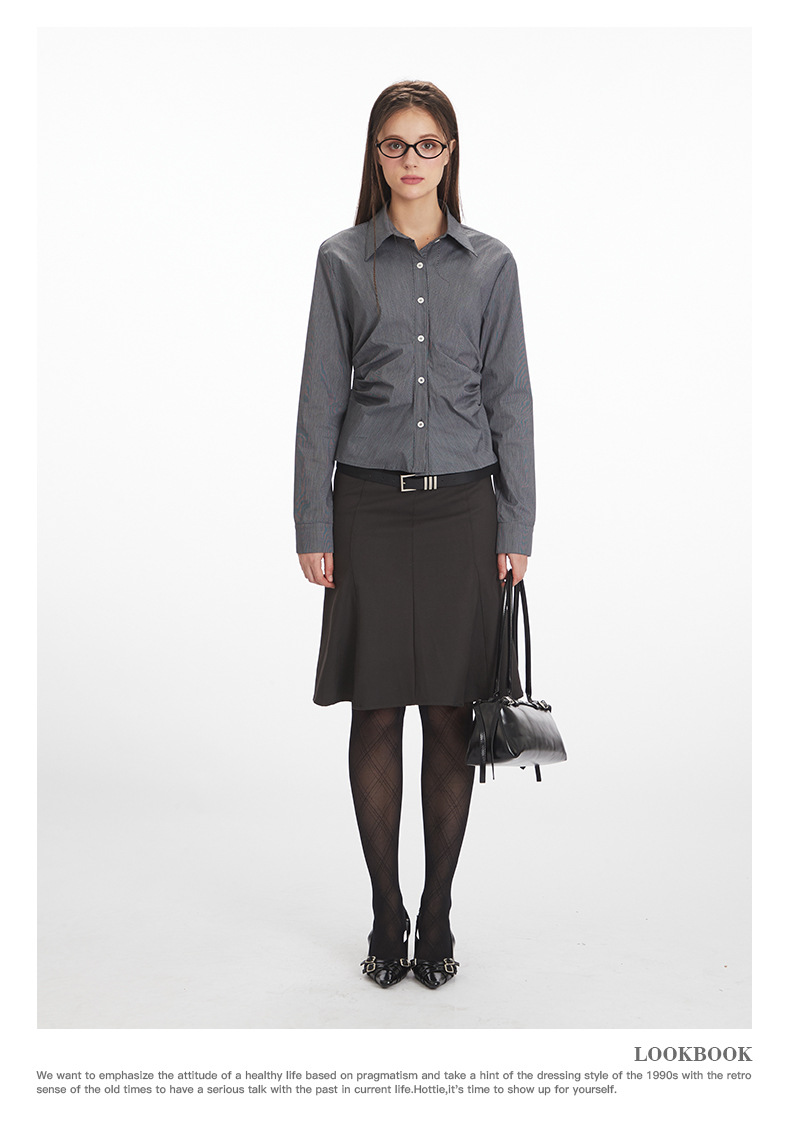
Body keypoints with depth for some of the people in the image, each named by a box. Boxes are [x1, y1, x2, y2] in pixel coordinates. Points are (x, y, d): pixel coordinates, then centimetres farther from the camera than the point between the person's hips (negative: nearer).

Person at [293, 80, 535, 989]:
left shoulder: (490, 264, 7)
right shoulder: (342, 261, 5)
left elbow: (510, 399, 5)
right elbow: (320, 399, 3)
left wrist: (516, 529, 0)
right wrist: (314, 528, -3)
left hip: (462, 507, 1)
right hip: (372, 507, 0)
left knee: (451, 713, 4)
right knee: (377, 711, 3)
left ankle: (437, 916, 19)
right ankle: (386, 915, 19)